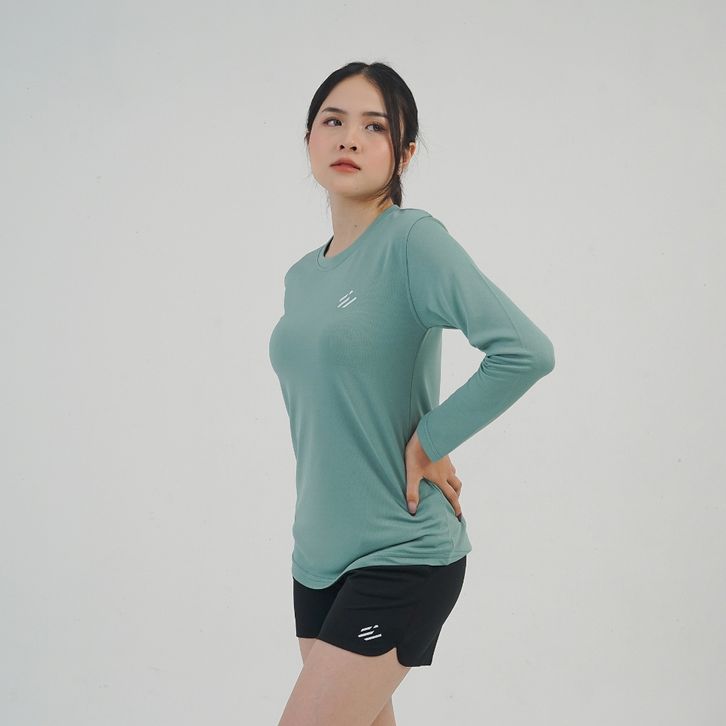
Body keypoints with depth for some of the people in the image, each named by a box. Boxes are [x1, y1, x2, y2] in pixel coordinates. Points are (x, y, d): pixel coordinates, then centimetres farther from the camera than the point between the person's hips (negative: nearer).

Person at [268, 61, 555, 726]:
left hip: (402, 555, -7)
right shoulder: (301, 277, 10)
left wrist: (428, 442, -17)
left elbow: (526, 351, -25)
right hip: (319, 553, 7)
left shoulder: (414, 240, -13)